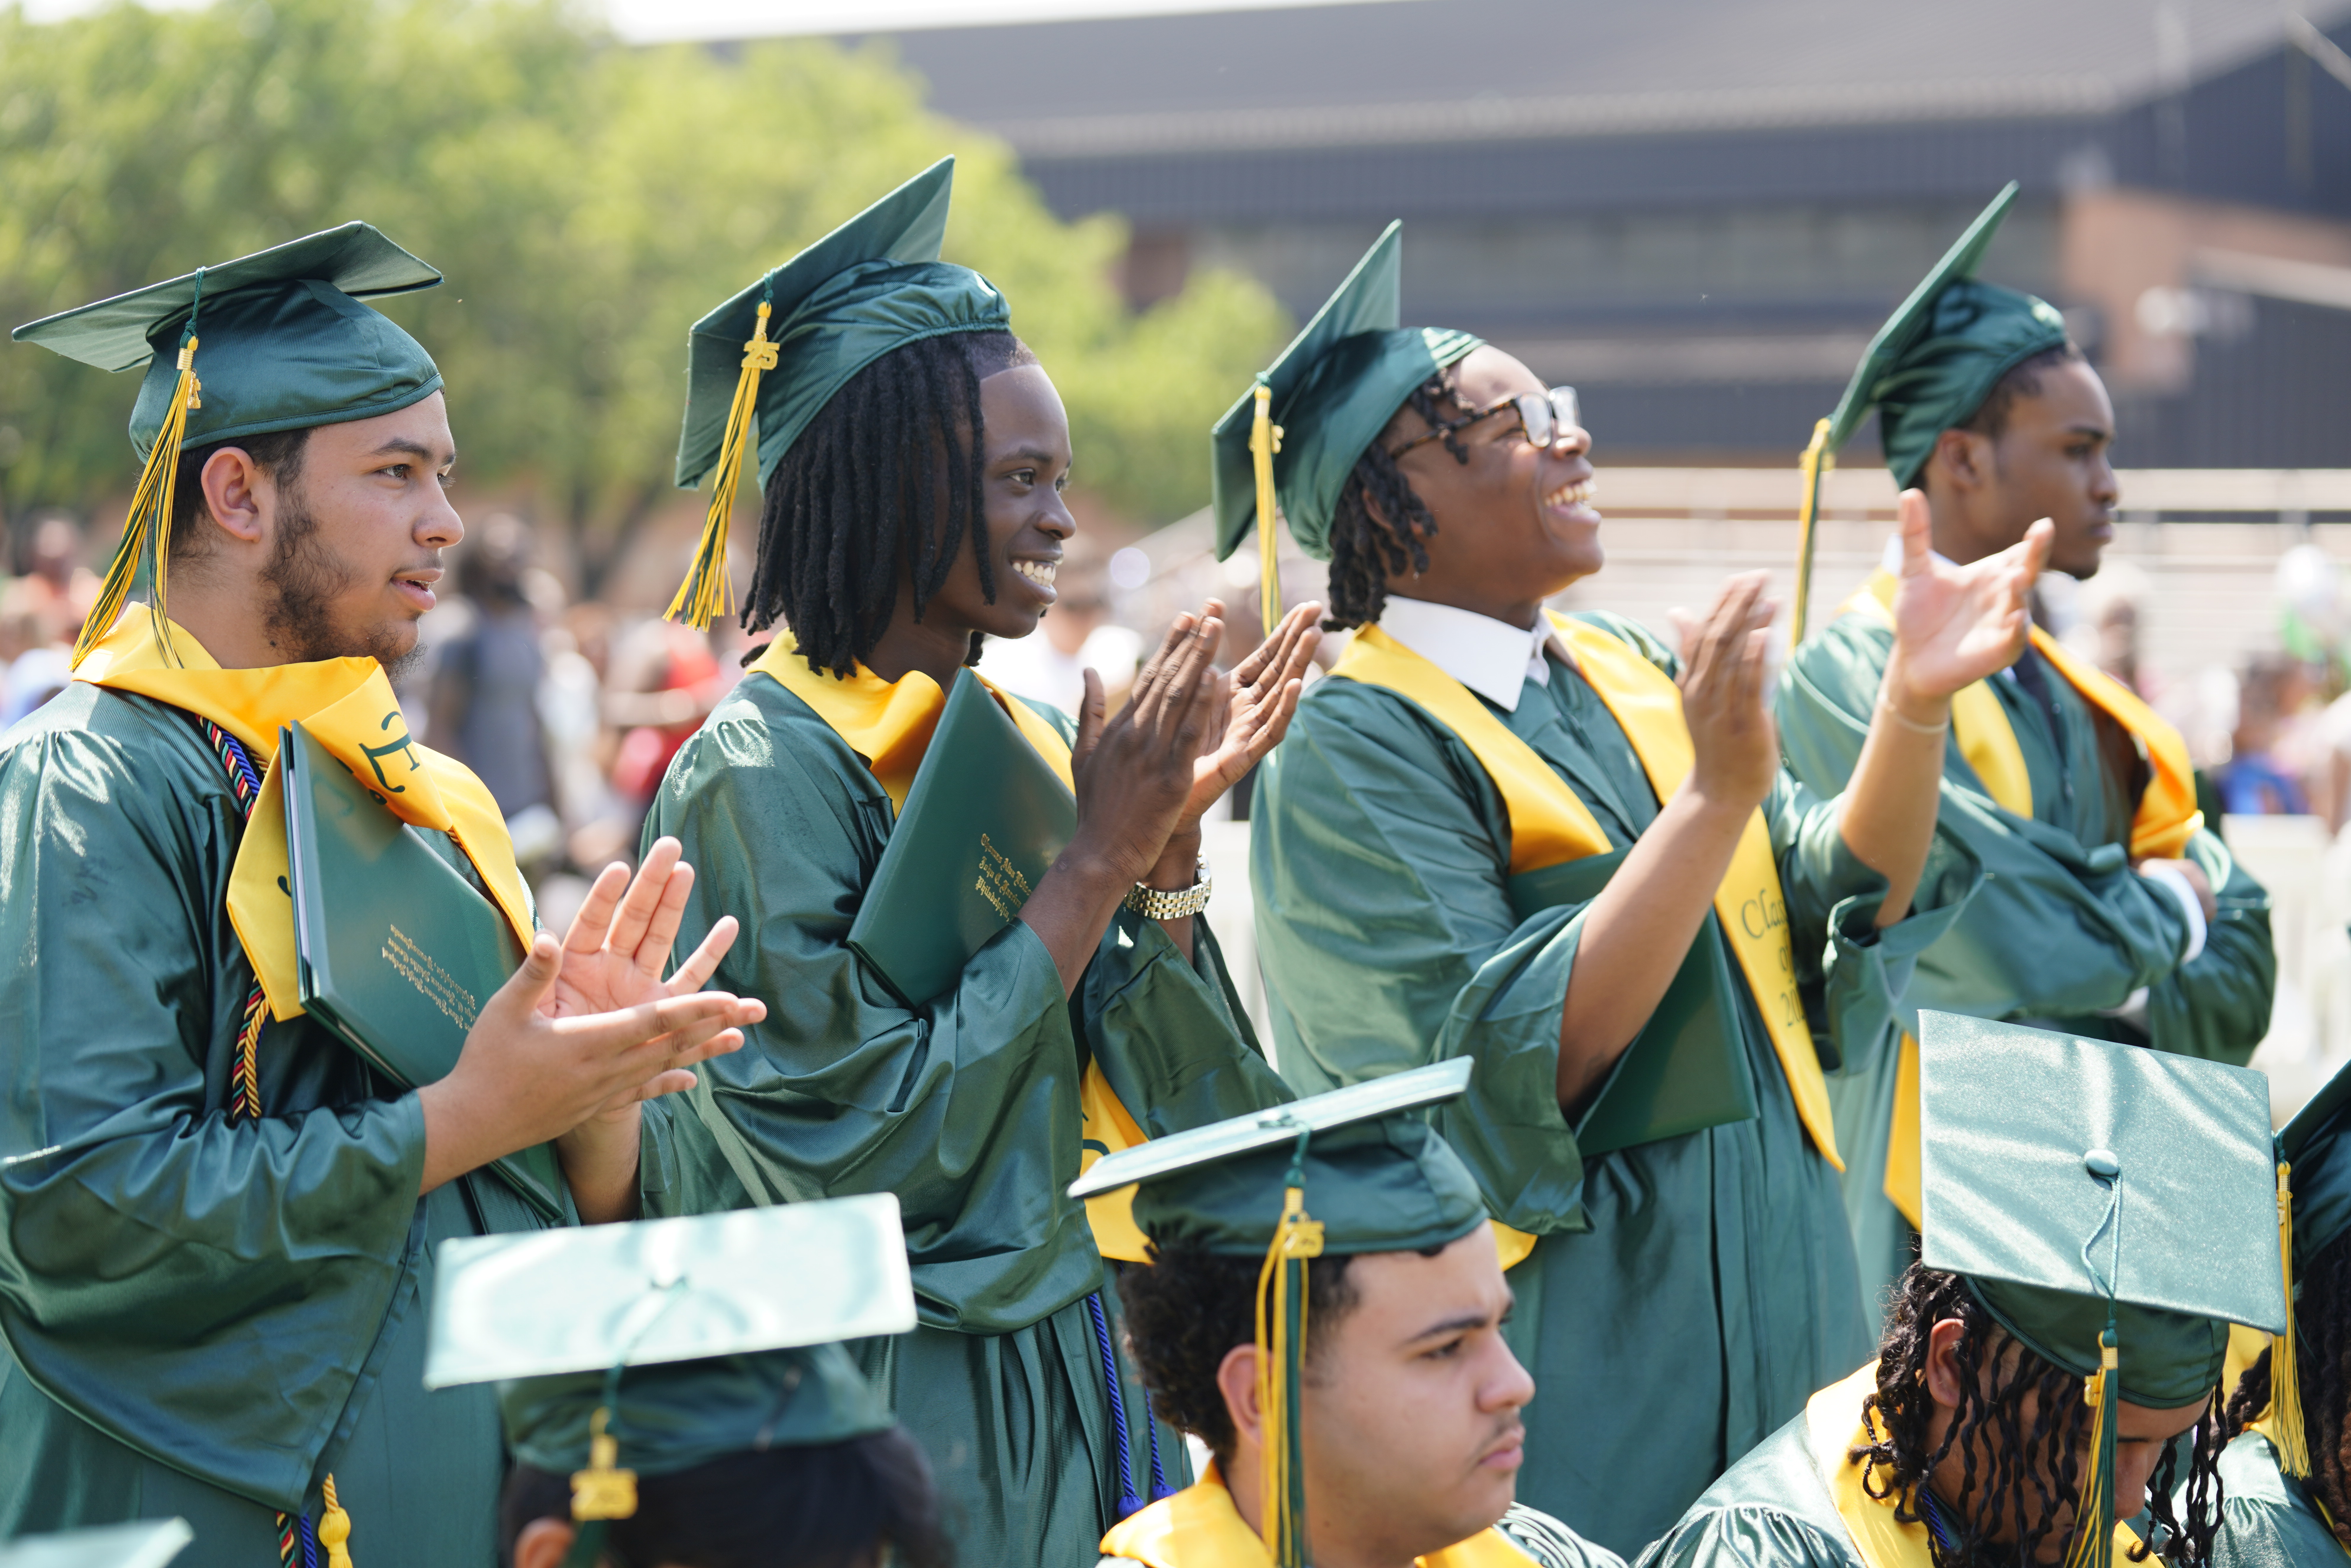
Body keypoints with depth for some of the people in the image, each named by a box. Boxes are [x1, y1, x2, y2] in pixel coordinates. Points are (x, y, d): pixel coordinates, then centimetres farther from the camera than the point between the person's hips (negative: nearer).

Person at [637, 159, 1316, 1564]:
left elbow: (1170, 1107, 5)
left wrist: (1173, 846, -10)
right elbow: (859, 1142, -22)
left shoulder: (1020, 746, 7)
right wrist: (1098, 864, -18)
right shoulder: (762, 773, -14)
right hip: (898, 1427, -7)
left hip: (1085, 1396, 7)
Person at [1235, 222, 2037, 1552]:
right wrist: (1715, 794, -27)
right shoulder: (1356, 750, -13)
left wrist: (1917, 707, -14)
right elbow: (1504, 1067, -23)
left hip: (1771, 1305, 7)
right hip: (1568, 1341, -7)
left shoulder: (1628, 674, 9)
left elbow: (1842, 910, 3)